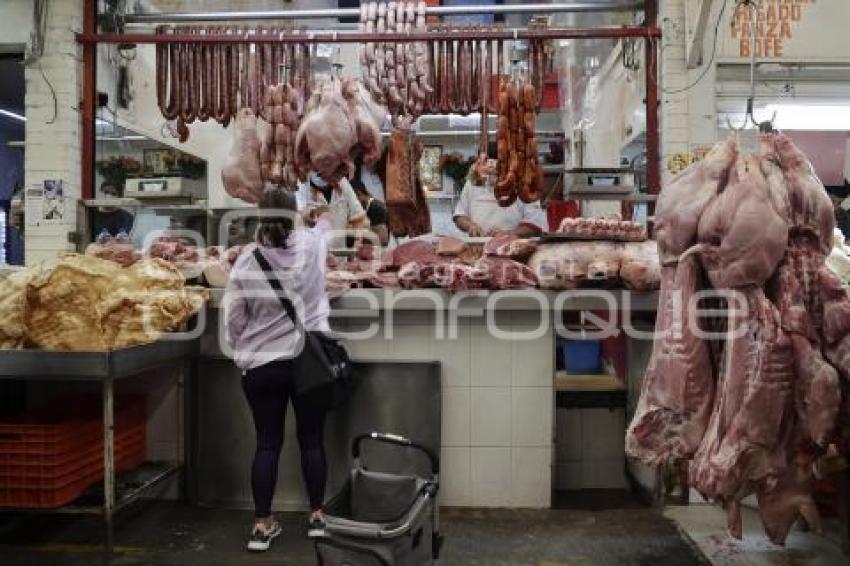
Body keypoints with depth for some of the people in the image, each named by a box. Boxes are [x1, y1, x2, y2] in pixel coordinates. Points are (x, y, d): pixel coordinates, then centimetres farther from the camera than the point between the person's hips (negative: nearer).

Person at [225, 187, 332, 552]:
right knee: (312, 440, 12)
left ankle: (262, 525, 17)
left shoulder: (247, 260, -7)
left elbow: (234, 317, -3)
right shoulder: (311, 244, -3)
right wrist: (324, 217, 44)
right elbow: (326, 222, 22)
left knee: (267, 444, 9)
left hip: (262, 365, 0)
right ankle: (316, 516, 24)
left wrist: (242, 352, 13)